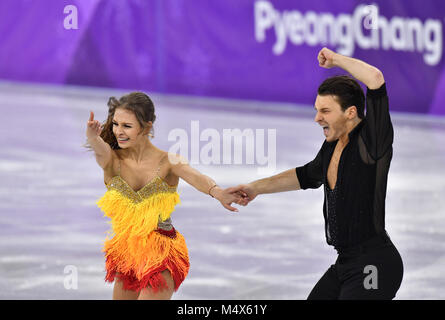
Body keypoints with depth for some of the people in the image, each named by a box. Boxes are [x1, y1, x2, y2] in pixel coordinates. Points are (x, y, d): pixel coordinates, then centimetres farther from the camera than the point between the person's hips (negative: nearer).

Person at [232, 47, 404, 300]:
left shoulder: (371, 142, -16)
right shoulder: (332, 146, 10)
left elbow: (375, 78, -29)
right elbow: (307, 175, 31)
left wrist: (335, 58, -13)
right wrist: (256, 188, 33)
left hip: (375, 264, -9)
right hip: (346, 262, 9)